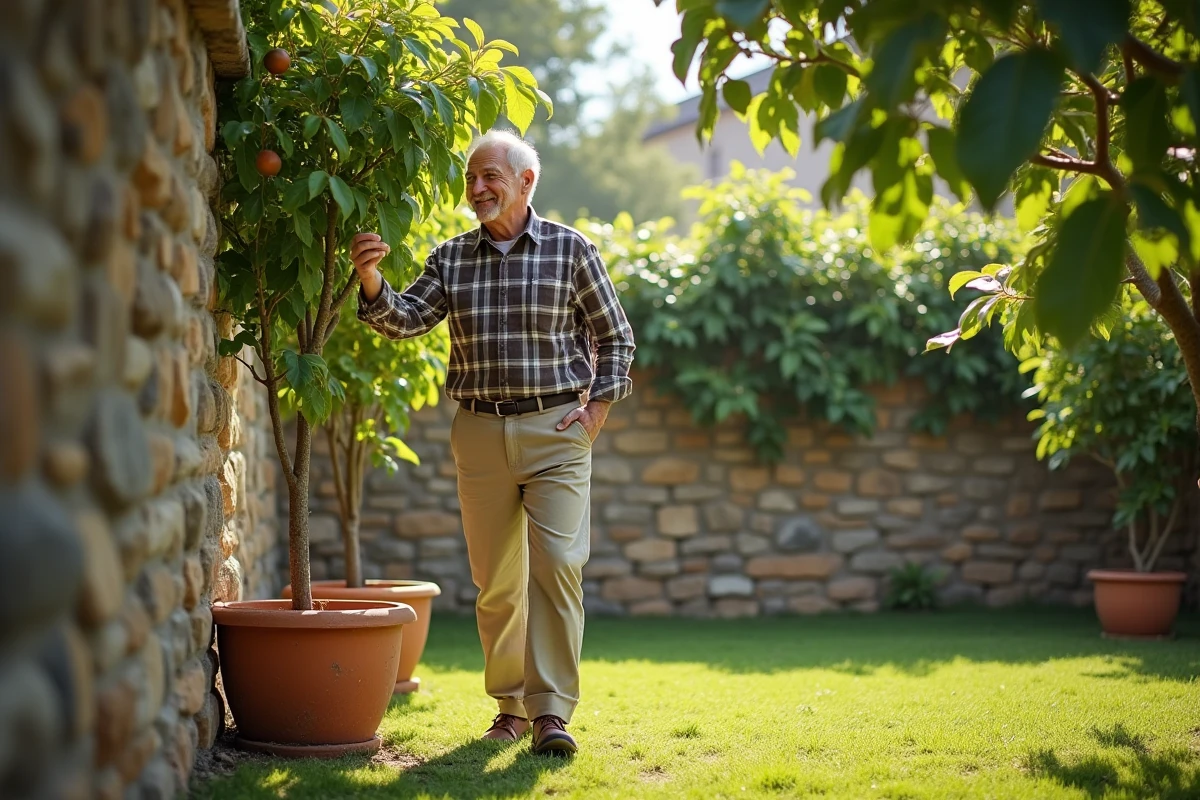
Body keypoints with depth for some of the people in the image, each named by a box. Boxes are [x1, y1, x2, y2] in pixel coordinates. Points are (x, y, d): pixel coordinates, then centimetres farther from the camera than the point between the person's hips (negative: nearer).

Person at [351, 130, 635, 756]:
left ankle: (552, 710, -9)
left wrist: (598, 405, -2)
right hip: (480, 432, 3)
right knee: (495, 579, 7)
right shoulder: (451, 258, 8)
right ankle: (511, 704, 19)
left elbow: (614, 337, 8)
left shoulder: (569, 250, 2)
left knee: (556, 563, -13)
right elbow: (406, 318, -1)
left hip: (556, 430, -3)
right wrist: (371, 281, -19)